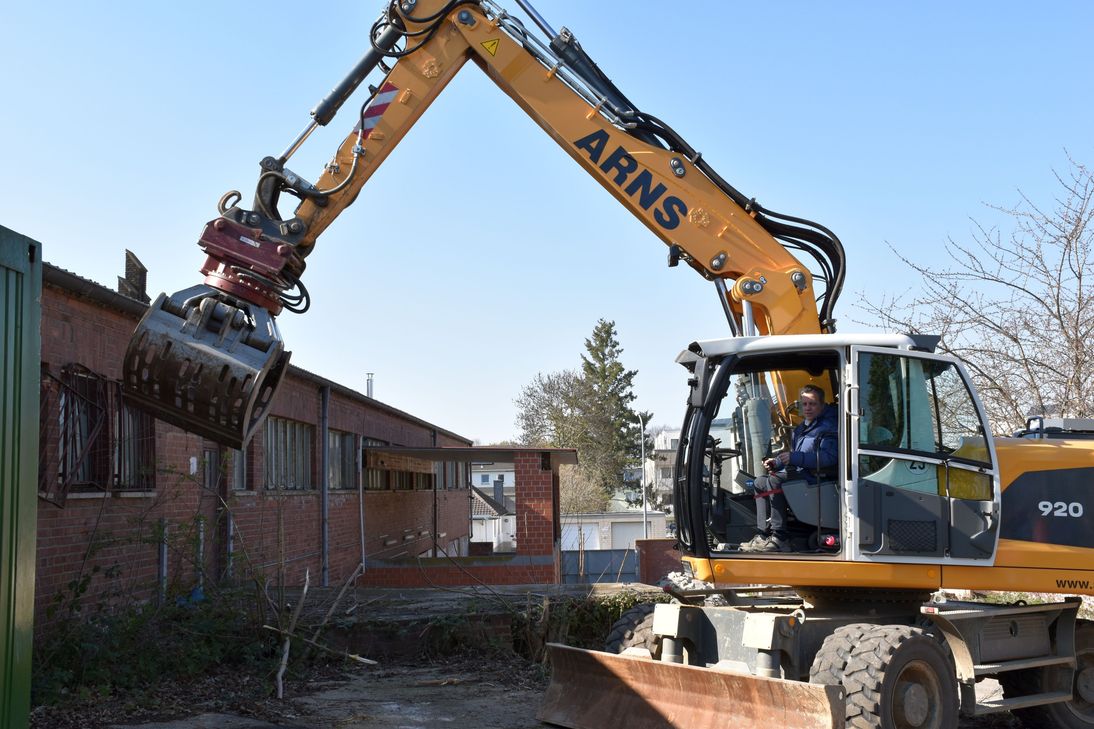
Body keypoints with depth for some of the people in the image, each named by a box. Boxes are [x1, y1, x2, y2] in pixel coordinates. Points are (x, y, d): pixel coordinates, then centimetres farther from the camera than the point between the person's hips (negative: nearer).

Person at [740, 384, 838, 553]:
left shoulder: (828, 427, -10)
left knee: (774, 481, -29)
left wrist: (794, 457, -26)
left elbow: (828, 457, -25)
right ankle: (763, 535, 1)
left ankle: (780, 539, -31)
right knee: (760, 481, 13)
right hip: (798, 474, 11)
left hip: (815, 478, -11)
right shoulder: (801, 428, 22)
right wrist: (777, 462, 8)